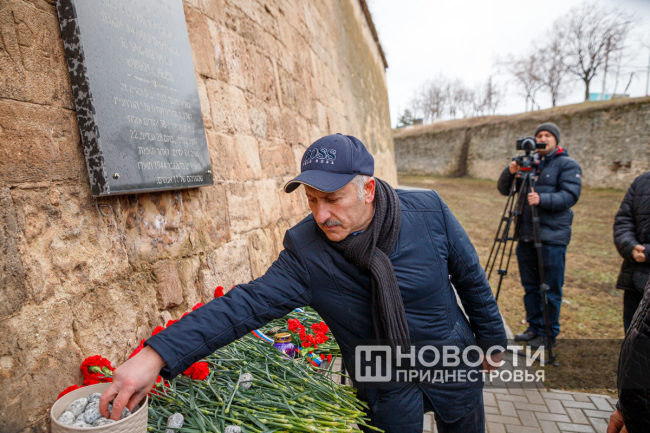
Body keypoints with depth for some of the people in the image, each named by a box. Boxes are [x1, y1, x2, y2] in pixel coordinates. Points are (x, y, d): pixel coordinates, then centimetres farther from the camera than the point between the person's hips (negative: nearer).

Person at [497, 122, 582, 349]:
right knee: (530, 286, 13)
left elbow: (570, 196, -12)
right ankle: (534, 328, 27)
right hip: (526, 235, 5)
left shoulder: (568, 165, 0)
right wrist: (510, 172, -10)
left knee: (551, 289, 1)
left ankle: (549, 334, 16)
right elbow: (503, 190, 9)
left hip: (553, 237, -5)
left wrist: (542, 199, -27)